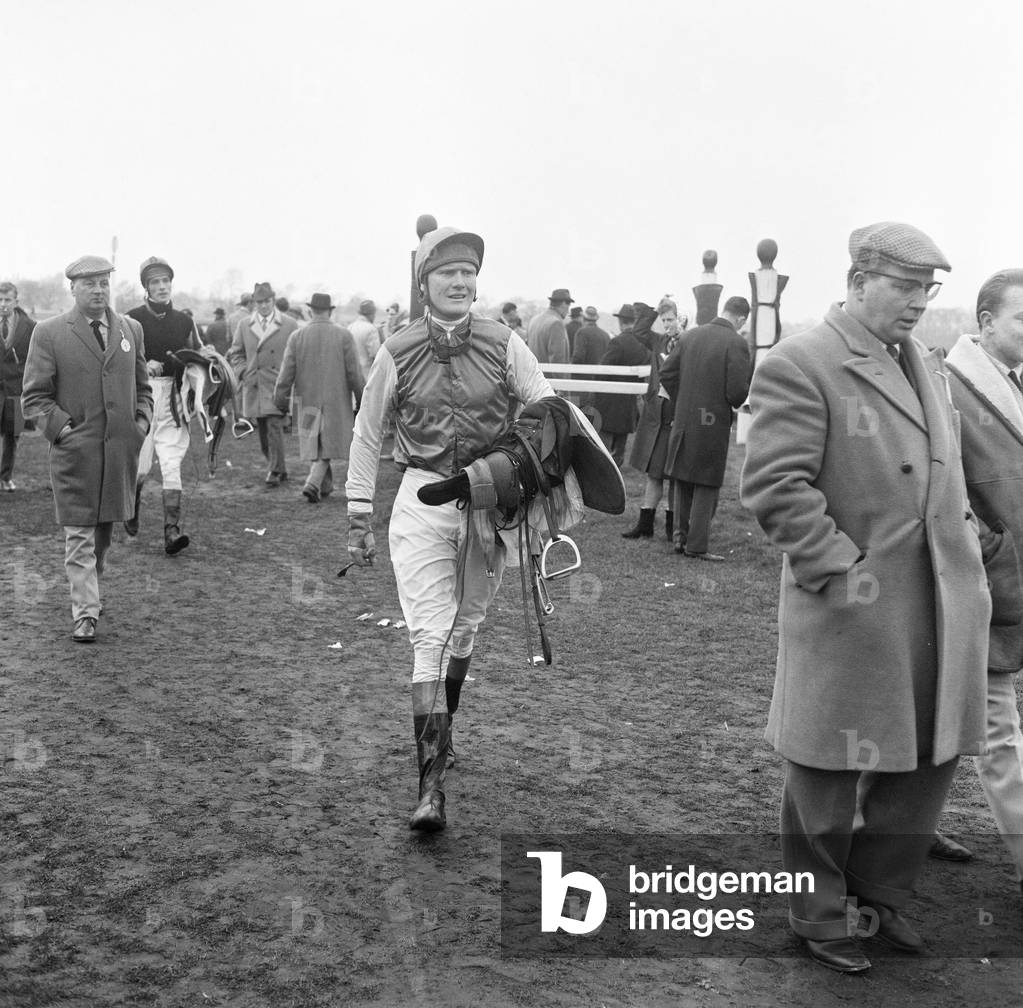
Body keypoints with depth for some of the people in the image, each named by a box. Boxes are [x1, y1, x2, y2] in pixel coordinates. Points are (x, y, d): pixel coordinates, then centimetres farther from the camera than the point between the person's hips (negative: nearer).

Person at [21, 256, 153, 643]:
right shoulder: (49, 333, -1)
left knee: (104, 531, 14)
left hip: (121, 449, 4)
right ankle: (85, 613, -3)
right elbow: (34, 396, -1)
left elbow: (142, 387, 20)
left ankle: (86, 592, 32)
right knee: (79, 535, -5)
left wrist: (142, 422, 4)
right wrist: (62, 428, -12)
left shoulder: (131, 329, 12)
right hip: (75, 451, -4)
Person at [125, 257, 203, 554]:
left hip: (173, 399, 2)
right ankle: (132, 507, 33)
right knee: (140, 466, 1)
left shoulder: (184, 321, 12)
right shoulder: (132, 320, 1)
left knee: (171, 465, -6)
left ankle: (172, 532, -8)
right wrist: (144, 365, -18)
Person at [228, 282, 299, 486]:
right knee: (263, 432, 7)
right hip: (254, 388, 4)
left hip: (278, 387, -4)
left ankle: (275, 472, -7)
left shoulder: (289, 325, 3)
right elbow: (235, 354, 15)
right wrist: (244, 373, -2)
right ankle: (281, 469, 22)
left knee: (274, 427, -14)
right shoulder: (244, 325, 11)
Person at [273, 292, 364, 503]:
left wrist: (280, 398, 4)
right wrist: (360, 399, 3)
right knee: (328, 445, 5)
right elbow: (354, 372, -7)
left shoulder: (297, 336, -4)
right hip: (336, 401, -2)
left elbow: (287, 371, -4)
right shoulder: (343, 336, -7)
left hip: (308, 400, 2)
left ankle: (325, 484, 26)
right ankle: (312, 484, -12)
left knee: (314, 443, 16)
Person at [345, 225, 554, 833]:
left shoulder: (503, 345, -1)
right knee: (431, 638, -8)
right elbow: (367, 436, 7)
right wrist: (360, 519, 6)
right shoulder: (399, 354, -2)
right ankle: (432, 787, -8)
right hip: (423, 500, -1)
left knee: (465, 628, 15)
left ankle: (441, 730, 40)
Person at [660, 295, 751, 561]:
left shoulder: (691, 335, 3)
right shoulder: (736, 343, -14)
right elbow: (737, 391, -19)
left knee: (684, 483, 17)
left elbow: (667, 373, 5)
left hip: (684, 421, 5)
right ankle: (697, 545, 6)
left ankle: (682, 537, 24)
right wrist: (736, 404, 4)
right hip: (714, 423, -5)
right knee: (707, 486, 5)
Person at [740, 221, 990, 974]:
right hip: (853, 602, -7)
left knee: (932, 751, 15)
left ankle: (880, 892, 35)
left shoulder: (930, 367, 15)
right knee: (832, 768, 8)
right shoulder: (801, 365, -12)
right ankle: (821, 914, 27)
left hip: (943, 602, 8)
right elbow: (776, 485, -18)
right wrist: (840, 570, -19)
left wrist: (967, 551, 12)